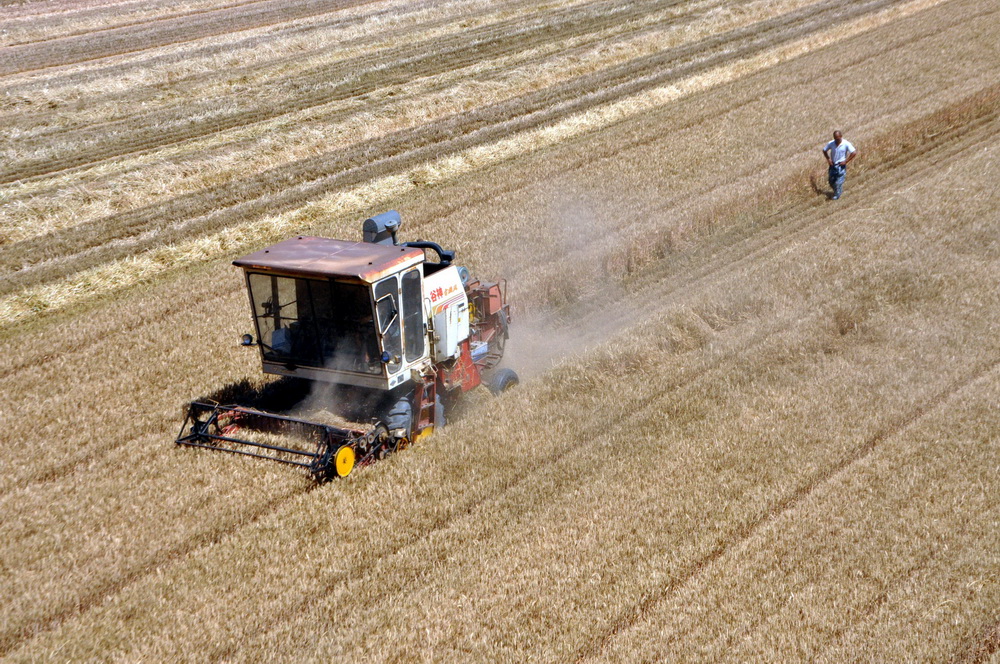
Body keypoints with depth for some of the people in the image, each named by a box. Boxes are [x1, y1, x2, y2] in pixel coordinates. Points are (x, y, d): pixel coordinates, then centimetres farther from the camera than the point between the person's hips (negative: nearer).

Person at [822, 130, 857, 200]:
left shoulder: (846, 144, -13)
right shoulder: (831, 143, -3)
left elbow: (854, 153, -14)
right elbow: (824, 150, 13)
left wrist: (846, 161, -14)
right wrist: (828, 159, -1)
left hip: (841, 165, -4)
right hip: (833, 165, 4)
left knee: (838, 182, -7)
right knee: (831, 181, 7)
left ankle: (836, 195, 7)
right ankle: (840, 190, 32)